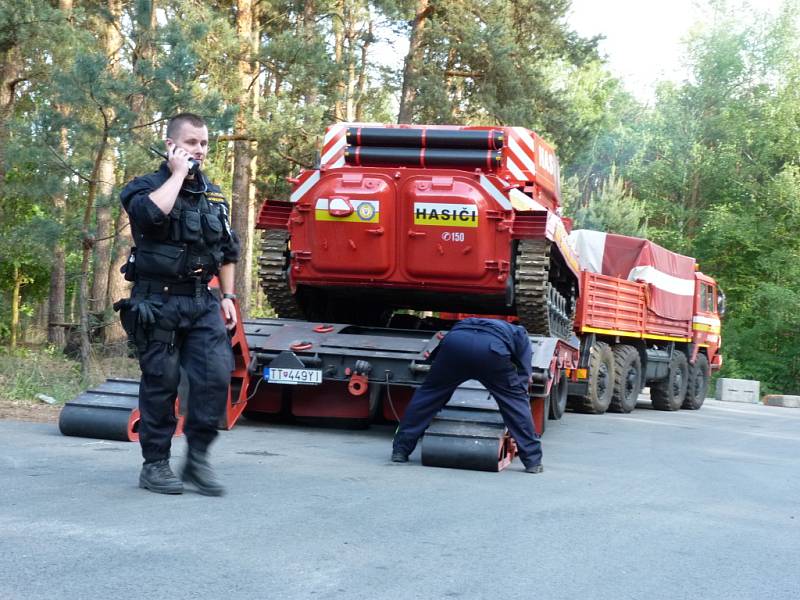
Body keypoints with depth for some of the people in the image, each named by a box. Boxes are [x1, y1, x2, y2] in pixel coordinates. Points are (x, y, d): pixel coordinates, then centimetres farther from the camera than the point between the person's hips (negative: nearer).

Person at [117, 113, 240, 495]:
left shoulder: (213, 195, 15)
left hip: (202, 303, 5)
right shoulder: (146, 188, -3)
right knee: (161, 383, -1)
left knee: (216, 375, -8)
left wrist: (228, 297, 14)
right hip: (158, 303, -5)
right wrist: (178, 173, -16)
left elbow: (227, 252, 22)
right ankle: (155, 465, 11)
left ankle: (197, 458, 3)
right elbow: (151, 213, -28)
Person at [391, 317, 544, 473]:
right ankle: (532, 461, 15)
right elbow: (524, 377, 28)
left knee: (429, 393, 19)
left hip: (455, 340, 3)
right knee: (516, 400, 15)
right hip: (492, 348, -3)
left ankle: (400, 450, 20)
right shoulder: (519, 334, 38)